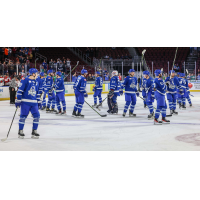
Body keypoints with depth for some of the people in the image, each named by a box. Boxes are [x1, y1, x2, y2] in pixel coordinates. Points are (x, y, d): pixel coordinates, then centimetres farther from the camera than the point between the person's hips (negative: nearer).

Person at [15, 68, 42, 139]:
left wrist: (39, 102, 20)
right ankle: (20, 131, 11)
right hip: (25, 102, -6)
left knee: (36, 116, -1)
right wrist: (18, 101, -11)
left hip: (34, 102, 6)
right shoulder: (25, 80, -6)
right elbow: (20, 90, -8)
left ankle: (34, 131, 9)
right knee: (23, 116, -3)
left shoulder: (36, 82, 16)